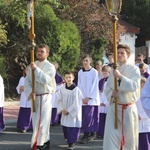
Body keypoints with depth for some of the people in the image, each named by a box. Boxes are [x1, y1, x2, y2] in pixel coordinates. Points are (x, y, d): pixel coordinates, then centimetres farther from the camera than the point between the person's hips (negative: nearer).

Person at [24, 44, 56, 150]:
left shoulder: (50, 67, -7)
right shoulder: (32, 65, 8)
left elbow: (46, 79, -23)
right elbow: (27, 81, 5)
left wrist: (36, 69, -25)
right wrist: (30, 92, -12)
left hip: (45, 97, -6)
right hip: (35, 97, 6)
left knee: (41, 121, -9)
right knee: (36, 121, 12)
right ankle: (45, 141, 25)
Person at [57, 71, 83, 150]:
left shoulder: (76, 89, -15)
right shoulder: (62, 88, 1)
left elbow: (76, 103, -15)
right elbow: (59, 100, 6)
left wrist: (68, 110, -13)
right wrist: (62, 109, -7)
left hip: (73, 112, -5)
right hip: (65, 112, 5)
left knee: (72, 127, -5)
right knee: (65, 126, 12)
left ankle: (71, 143, 3)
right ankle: (68, 139, 31)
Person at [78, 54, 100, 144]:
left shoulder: (94, 72, -3)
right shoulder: (80, 72, 9)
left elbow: (94, 85, -7)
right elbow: (79, 85, 7)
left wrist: (88, 97, -11)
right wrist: (82, 97, -4)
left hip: (91, 98, -4)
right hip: (83, 98, 4)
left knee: (88, 116, -11)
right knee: (84, 116, 1)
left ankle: (87, 135, -6)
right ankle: (91, 134, 10)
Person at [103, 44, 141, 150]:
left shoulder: (134, 69, -4)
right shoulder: (113, 70, 10)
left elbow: (134, 86, -18)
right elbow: (107, 88, 12)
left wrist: (120, 77, -26)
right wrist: (112, 93, -10)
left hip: (129, 108, -3)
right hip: (114, 107, 3)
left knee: (129, 138, 8)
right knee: (110, 138, -4)